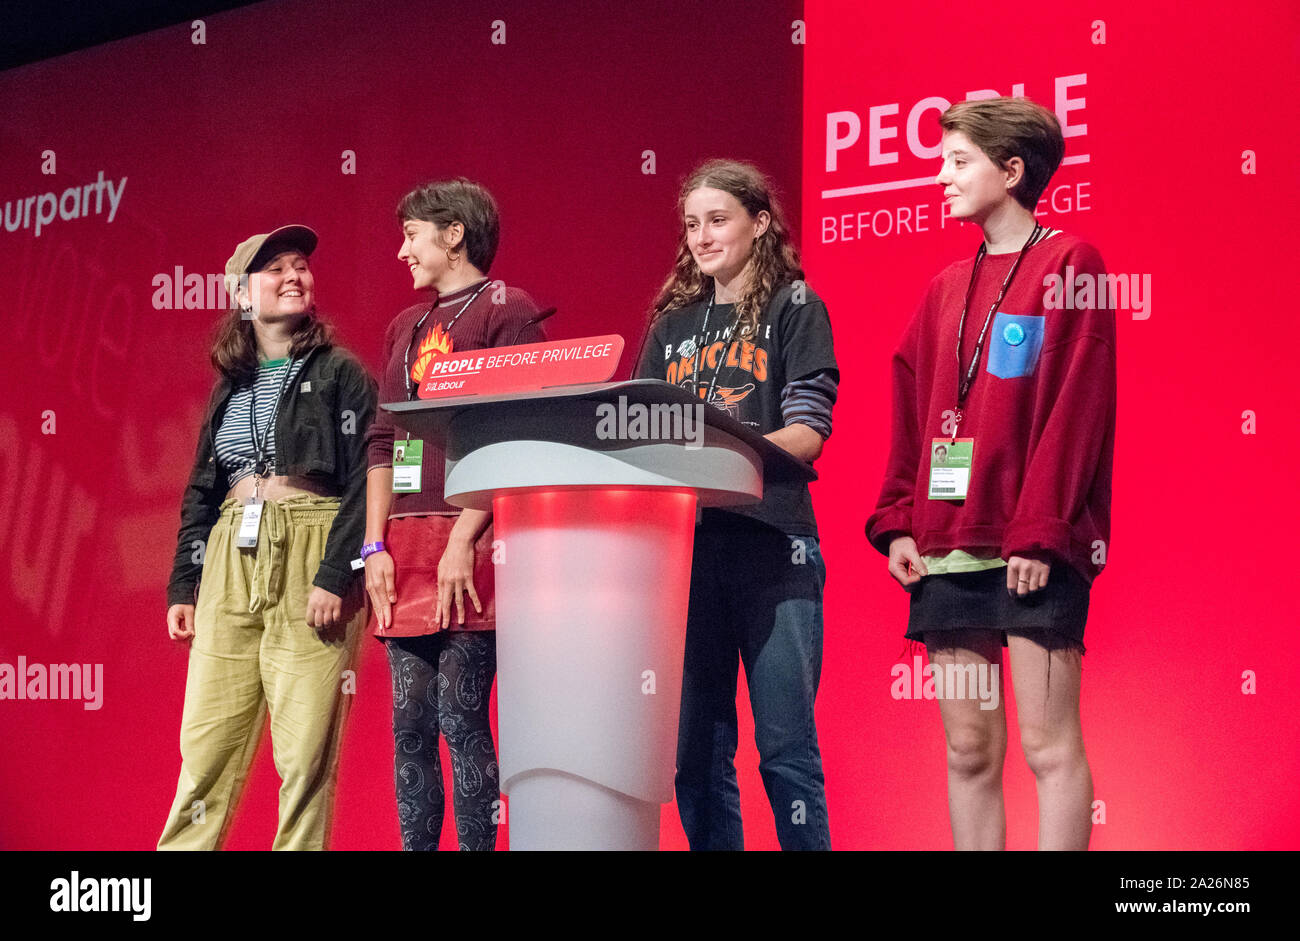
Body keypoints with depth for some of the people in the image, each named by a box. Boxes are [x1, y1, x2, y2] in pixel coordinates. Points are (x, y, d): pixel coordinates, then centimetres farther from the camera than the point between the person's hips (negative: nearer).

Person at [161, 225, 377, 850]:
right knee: (207, 742, 2)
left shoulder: (340, 374, 2)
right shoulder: (230, 386, 17)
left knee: (305, 751, -6)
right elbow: (201, 491, 20)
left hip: (309, 560, -4)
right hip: (230, 564, 5)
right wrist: (183, 585, 12)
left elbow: (363, 482, -6)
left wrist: (336, 577, -15)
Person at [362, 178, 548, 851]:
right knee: (409, 724, 5)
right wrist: (376, 546, 7)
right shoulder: (405, 328, 21)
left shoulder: (506, 310, 0)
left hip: (469, 542, -7)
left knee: (460, 717, -9)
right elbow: (382, 443, 19)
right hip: (406, 544, 7)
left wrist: (463, 541, -16)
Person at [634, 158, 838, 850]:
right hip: (685, 541, 5)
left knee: (785, 743, -8)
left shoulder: (794, 309, 5)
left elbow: (807, 433, -6)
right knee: (695, 746, 5)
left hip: (770, 540, -4)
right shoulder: (672, 324, 19)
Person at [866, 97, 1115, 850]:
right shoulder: (947, 288, 17)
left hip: (1036, 551, -6)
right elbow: (911, 414, 16)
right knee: (969, 749, 7)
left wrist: (1039, 533, -16)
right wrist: (899, 521, 4)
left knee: (1049, 746, -5)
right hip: (947, 547, 7)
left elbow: (1075, 407, -10)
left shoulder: (1069, 264, -2)